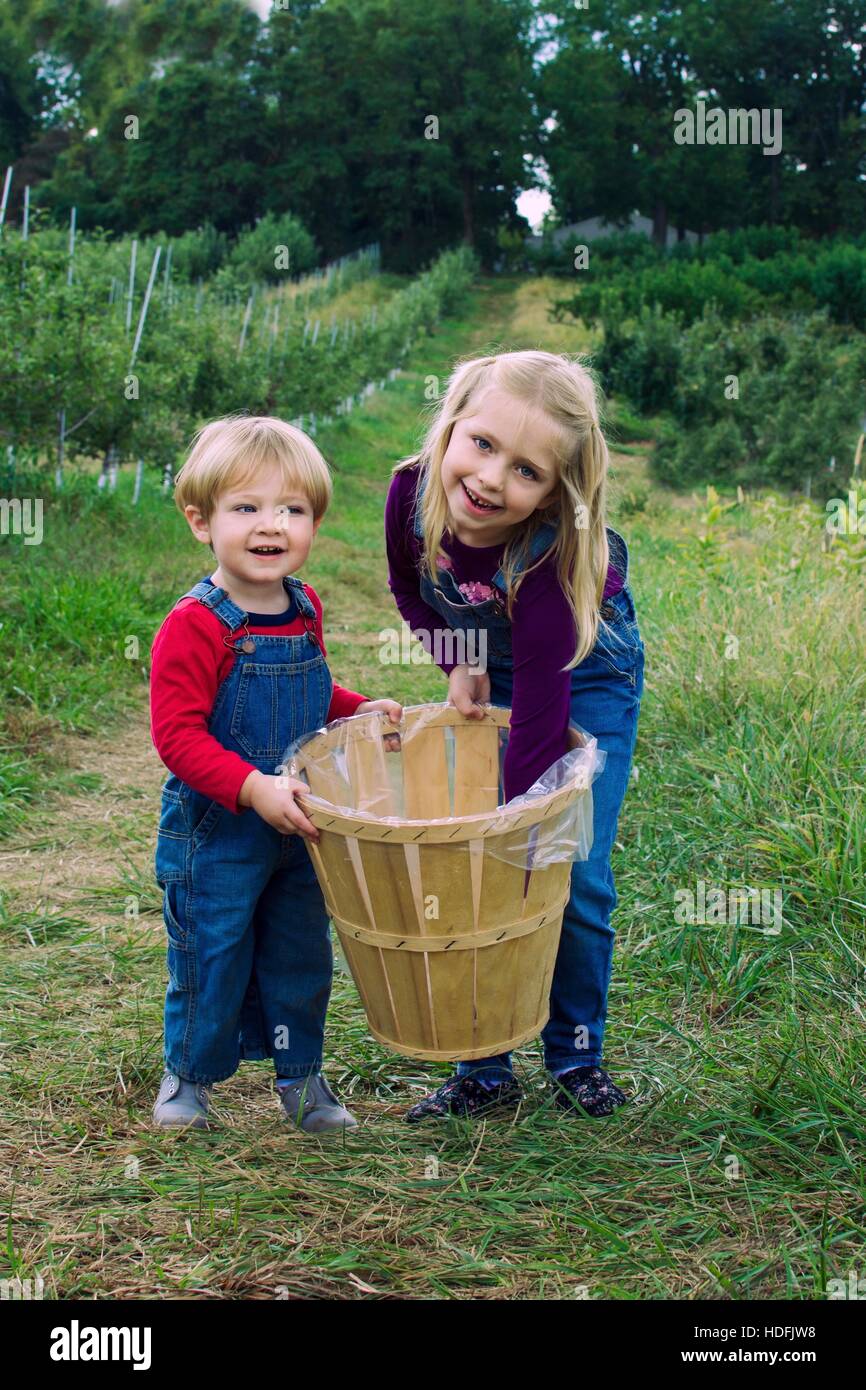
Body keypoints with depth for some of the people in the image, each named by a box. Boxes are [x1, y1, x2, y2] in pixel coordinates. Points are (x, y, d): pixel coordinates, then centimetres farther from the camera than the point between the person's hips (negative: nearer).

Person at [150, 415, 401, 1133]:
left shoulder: (306, 611, 2)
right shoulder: (193, 627, -21)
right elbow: (178, 735, -24)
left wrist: (361, 710, 3)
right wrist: (254, 788, -33)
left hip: (298, 827, 6)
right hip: (215, 831, -6)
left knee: (301, 954, 17)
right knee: (210, 957, 8)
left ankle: (301, 1074, 36)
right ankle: (190, 1074, 32)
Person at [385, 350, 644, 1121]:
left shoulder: (548, 561, -39)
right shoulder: (412, 492, -26)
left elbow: (539, 721, -36)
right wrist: (460, 664, -13)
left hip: (588, 680, -4)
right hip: (485, 680, 4)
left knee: (574, 879, -5)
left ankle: (577, 1055, 20)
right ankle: (484, 1069, 15)